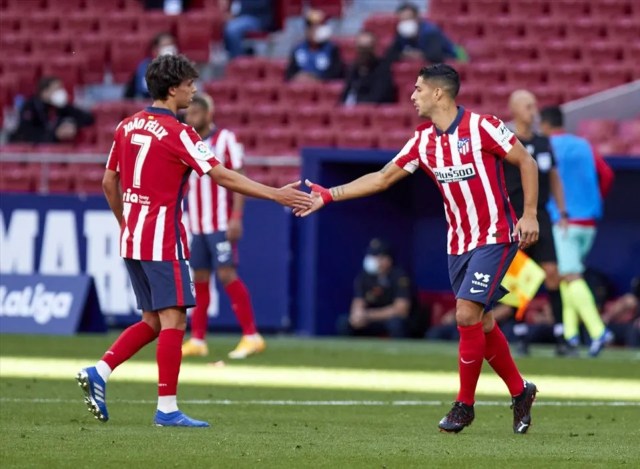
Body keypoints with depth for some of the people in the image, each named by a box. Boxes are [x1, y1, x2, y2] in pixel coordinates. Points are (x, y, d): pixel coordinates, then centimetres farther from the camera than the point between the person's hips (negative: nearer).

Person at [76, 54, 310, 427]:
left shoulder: (128, 127, 10)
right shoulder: (177, 133, -12)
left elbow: (109, 183, 16)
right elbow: (222, 176, -16)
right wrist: (275, 194, -14)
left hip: (132, 239, 8)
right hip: (163, 240, -8)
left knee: (153, 321, 15)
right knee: (173, 319, -6)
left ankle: (99, 373, 3)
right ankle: (167, 408, -9)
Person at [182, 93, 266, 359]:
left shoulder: (225, 140, -5)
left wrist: (236, 217, -17)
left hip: (221, 224, -6)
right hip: (197, 225, 6)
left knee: (226, 274, -12)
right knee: (199, 279, 6)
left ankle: (252, 336, -10)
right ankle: (197, 340, 10)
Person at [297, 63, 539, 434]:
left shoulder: (482, 127, -14)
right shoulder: (424, 141, 6)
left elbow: (527, 162, -8)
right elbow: (382, 178, 11)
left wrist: (530, 215, -15)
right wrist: (328, 195, 7)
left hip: (495, 237, -7)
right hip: (459, 243, 7)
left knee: (468, 314, -15)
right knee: (481, 324, 9)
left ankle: (465, 404, -3)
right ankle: (520, 392, 27)